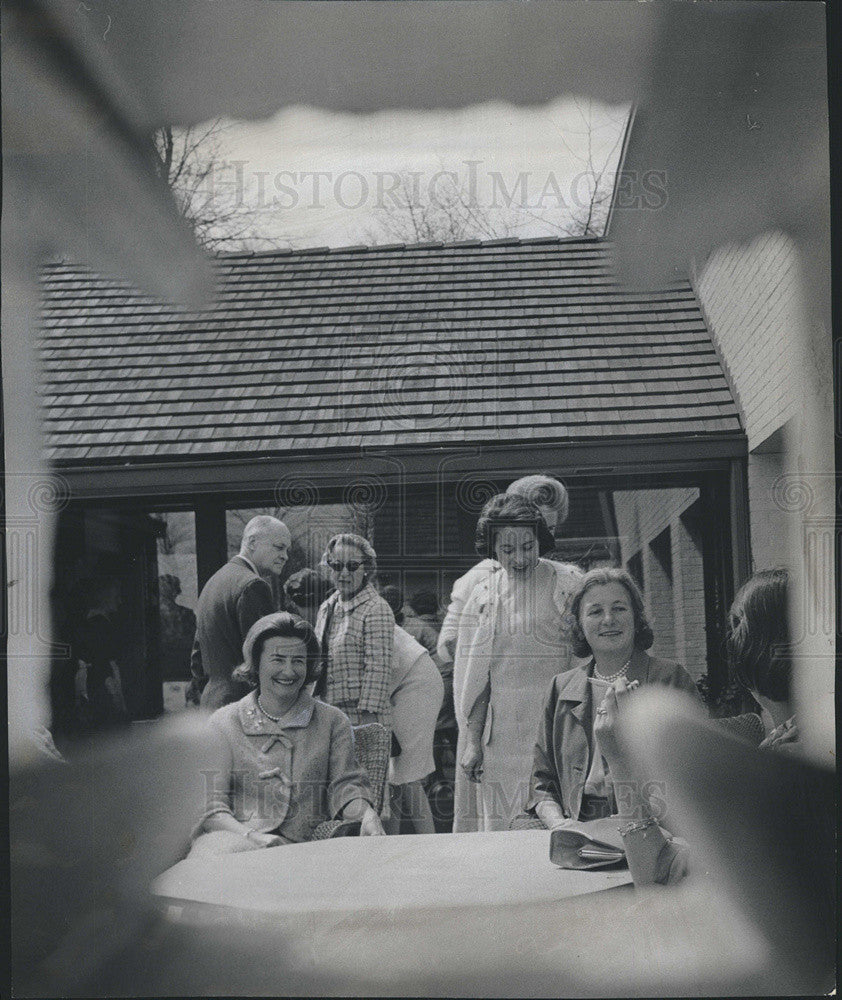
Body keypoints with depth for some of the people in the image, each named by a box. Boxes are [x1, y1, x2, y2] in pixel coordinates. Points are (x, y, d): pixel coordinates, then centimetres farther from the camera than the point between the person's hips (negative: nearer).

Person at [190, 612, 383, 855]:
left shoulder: (333, 722, 17)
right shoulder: (223, 723, 12)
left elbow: (345, 785, 7)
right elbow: (211, 807, 4)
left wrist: (366, 814, -19)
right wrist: (250, 835, -17)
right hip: (235, 839, -1)